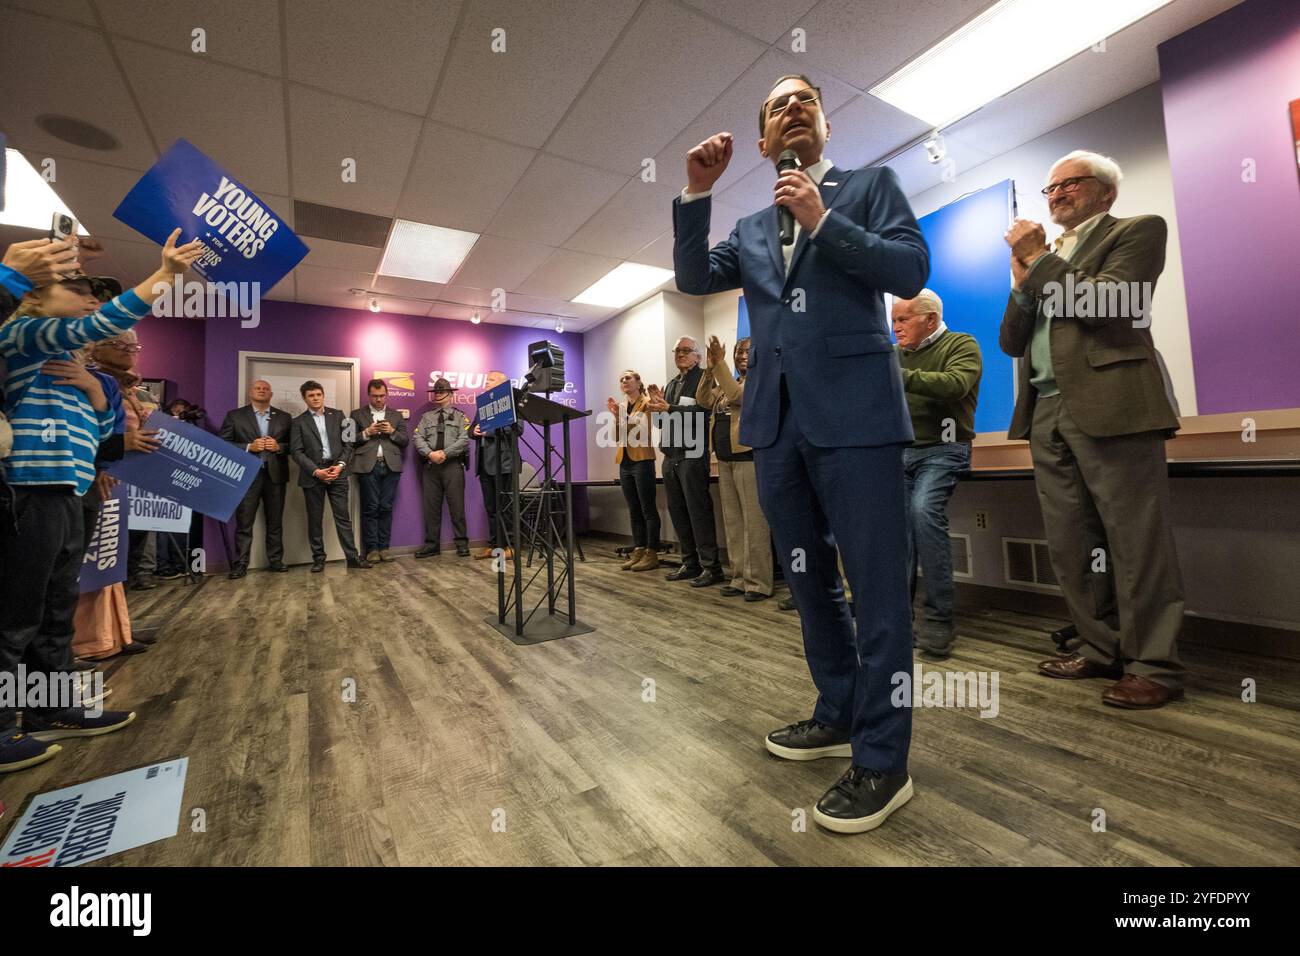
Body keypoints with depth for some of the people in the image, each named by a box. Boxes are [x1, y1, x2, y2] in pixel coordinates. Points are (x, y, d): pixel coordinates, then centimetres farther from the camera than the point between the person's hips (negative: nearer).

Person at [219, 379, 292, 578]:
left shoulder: (284, 417, 11)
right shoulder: (234, 415, 7)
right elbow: (223, 443, 1)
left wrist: (278, 447, -11)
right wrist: (249, 447, -12)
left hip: (275, 474, 2)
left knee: (275, 522, 7)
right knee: (244, 523, 0)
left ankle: (275, 560, 14)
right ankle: (240, 564, 5)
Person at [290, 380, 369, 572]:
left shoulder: (337, 415, 10)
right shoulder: (299, 422, 6)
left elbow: (348, 443, 6)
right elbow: (297, 452, -1)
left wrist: (340, 465, -8)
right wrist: (316, 471, -13)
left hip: (336, 471, 0)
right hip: (313, 475, 0)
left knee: (343, 516, 0)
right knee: (314, 519, 6)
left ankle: (353, 557, 2)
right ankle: (318, 558, 15)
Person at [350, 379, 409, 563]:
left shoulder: (396, 415, 18)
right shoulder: (357, 415, 12)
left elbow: (405, 440, 10)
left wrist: (392, 432, -6)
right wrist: (367, 432, -11)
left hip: (391, 466, 2)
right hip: (368, 466, -1)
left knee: (386, 507, 1)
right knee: (370, 508, -1)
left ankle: (384, 547, 7)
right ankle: (371, 548, 4)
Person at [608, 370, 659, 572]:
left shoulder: (647, 403, -2)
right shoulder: (621, 406, 17)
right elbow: (618, 436, 11)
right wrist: (616, 416, -4)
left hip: (642, 461, -7)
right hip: (625, 462, 7)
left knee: (648, 510, -5)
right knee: (634, 511, 9)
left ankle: (652, 554, -1)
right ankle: (638, 551, 14)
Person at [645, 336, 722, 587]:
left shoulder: (703, 378, -1)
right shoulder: (672, 384, 21)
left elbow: (702, 413, -17)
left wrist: (668, 408, -21)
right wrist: (659, 404, 3)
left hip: (692, 455, -8)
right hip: (671, 456, 8)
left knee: (698, 510, -8)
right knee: (677, 511, 8)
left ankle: (710, 566, -1)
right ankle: (690, 564, 17)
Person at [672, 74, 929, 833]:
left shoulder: (871, 185, 12)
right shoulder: (751, 228, 23)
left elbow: (911, 269, -1)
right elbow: (694, 279, 11)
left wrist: (824, 220, -5)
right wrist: (697, 194, 4)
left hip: (854, 410, -4)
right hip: (778, 420, 5)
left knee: (877, 585, -4)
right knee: (809, 580, 12)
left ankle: (882, 761, 10)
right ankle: (837, 716, 30)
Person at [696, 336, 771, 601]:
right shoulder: (727, 383, 22)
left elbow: (737, 395, -18)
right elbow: (704, 400, 10)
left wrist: (720, 363, -18)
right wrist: (710, 370, -1)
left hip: (749, 458, -8)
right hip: (725, 460, 8)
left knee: (754, 522, -6)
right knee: (733, 522, 9)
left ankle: (759, 582, 0)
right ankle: (740, 578, 17)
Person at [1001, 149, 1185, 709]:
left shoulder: (1137, 231, 8)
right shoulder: (1044, 257, 26)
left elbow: (1101, 305, -11)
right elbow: (1011, 342, 16)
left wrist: (1037, 260, 0)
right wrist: (1022, 279, 3)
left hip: (1108, 405, -6)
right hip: (1047, 413, 6)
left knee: (1135, 540, -4)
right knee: (1069, 545, 6)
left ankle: (1153, 665, 6)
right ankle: (1102, 651, 18)